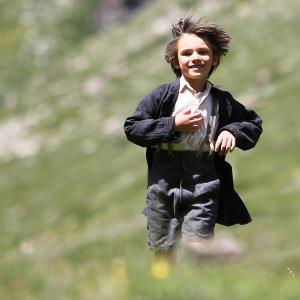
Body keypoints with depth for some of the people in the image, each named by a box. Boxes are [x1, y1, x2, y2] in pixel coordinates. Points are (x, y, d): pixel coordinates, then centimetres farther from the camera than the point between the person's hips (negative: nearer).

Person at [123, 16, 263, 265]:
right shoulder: (162, 95, -3)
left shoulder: (223, 101, 3)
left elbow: (254, 124, 17)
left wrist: (233, 132, -5)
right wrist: (173, 125, -12)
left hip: (204, 185, 0)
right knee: (163, 252, 10)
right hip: (164, 182, 0)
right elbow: (131, 127, -4)